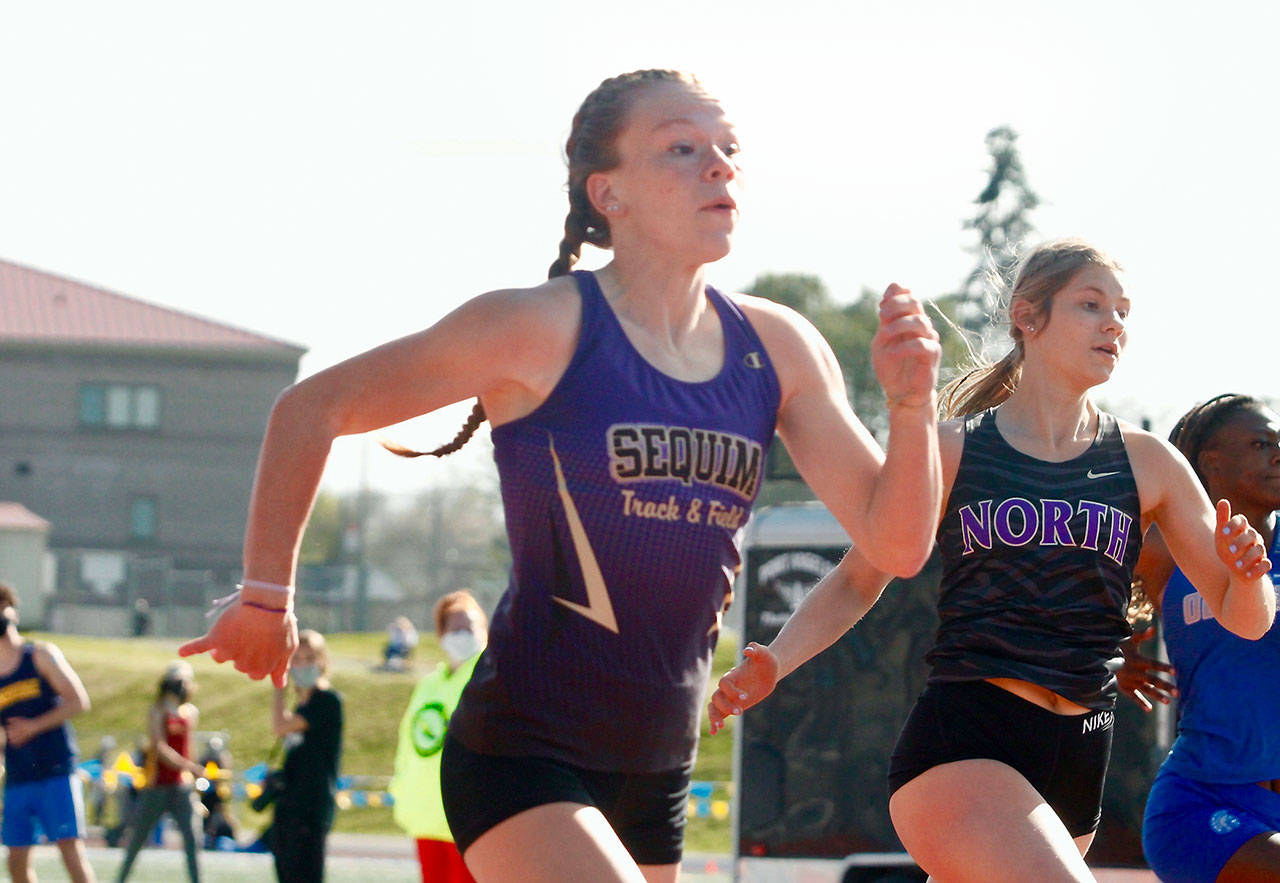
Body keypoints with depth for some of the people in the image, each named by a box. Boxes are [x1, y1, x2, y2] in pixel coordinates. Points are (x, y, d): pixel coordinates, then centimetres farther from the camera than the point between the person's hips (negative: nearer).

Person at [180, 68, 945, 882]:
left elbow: (895, 546, 2)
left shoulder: (777, 350, 3)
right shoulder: (544, 329, -12)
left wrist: (913, 408, -15)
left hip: (655, 775, 7)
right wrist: (266, 598, 0)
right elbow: (311, 411, -4)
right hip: (521, 754, -7)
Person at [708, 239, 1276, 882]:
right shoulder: (951, 451, 4)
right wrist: (772, 663, -5)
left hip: (1074, 766, 4)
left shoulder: (1147, 464, 9)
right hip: (957, 750, -4)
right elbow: (856, 580, 12)